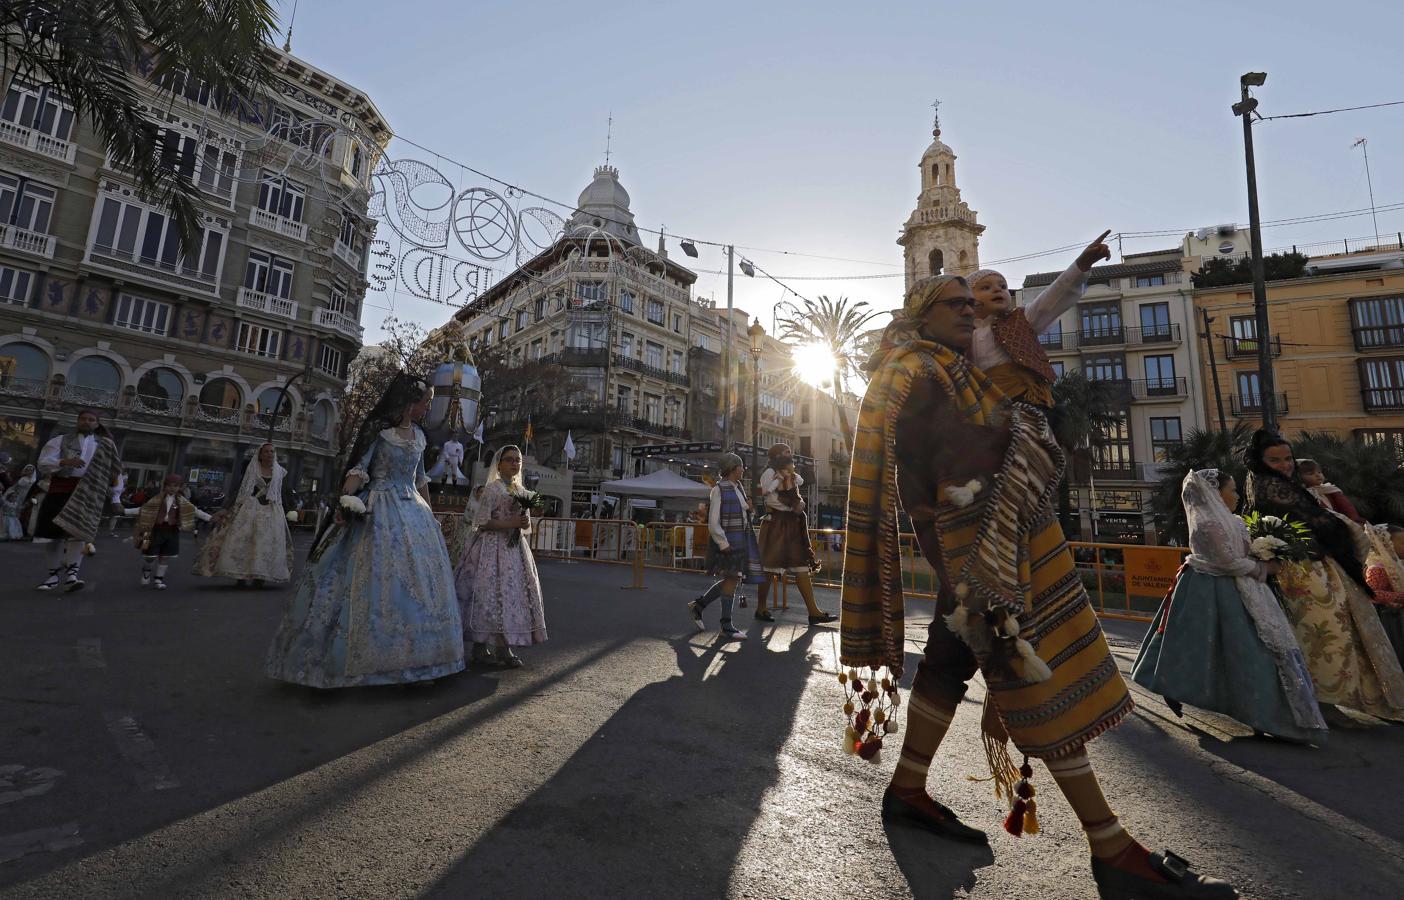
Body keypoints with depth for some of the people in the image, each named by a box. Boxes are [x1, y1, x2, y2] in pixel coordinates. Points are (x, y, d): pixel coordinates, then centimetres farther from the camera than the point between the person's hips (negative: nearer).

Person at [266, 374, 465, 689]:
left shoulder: (419, 436, 13)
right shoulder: (378, 429, -4)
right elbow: (358, 468, -13)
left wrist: (429, 513, 22)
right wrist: (345, 499, -28)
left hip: (413, 511, 6)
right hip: (380, 511, -6)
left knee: (418, 581, 4)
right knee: (375, 578, -7)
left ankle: (412, 657, 12)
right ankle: (364, 656, 5)